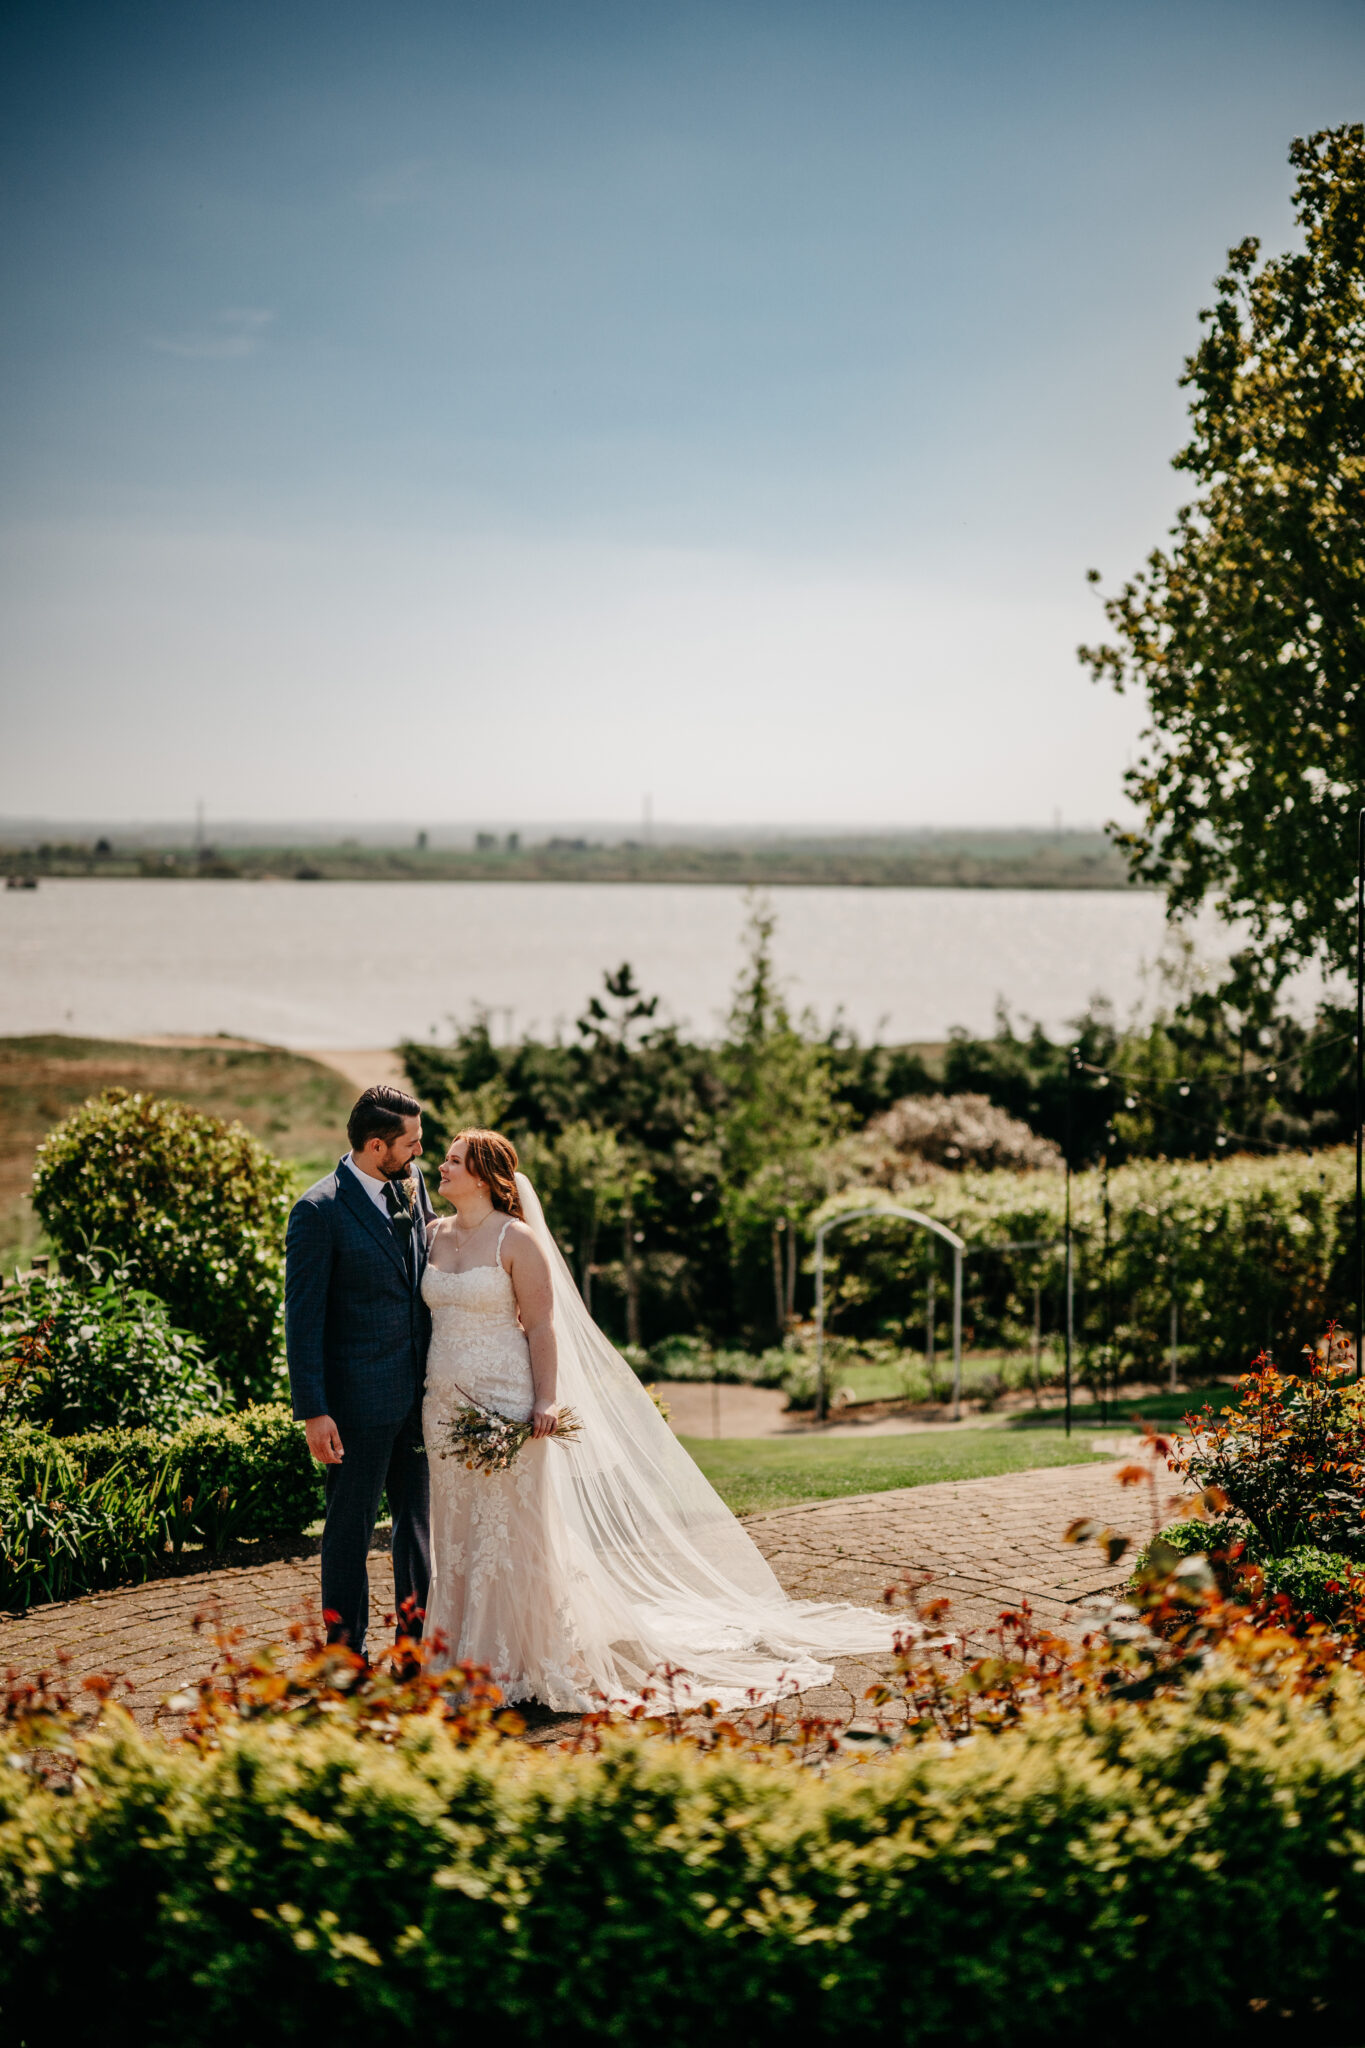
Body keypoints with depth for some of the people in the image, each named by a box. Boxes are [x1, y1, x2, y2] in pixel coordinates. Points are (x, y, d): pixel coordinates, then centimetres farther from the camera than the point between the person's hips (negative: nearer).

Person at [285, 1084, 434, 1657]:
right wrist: (313, 1412, -16)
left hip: (417, 1394, 6)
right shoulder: (319, 1211, -14)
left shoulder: (411, 1187, 6)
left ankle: (417, 1631, 29)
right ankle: (346, 1648, 16)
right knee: (351, 1525, 5)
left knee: (417, 1516, 16)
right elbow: (303, 1318, -13)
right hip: (360, 1399, -6)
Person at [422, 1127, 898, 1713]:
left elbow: (541, 1325, -11)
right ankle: (462, 1661, 17)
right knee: (456, 1532, 9)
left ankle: (515, 1663, 8)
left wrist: (546, 1400, -17)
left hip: (505, 1402, -6)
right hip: (446, 1405, 6)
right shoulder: (435, 1236, 10)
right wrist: (422, 1398, 12)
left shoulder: (515, 1239, -9)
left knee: (509, 1532, -1)